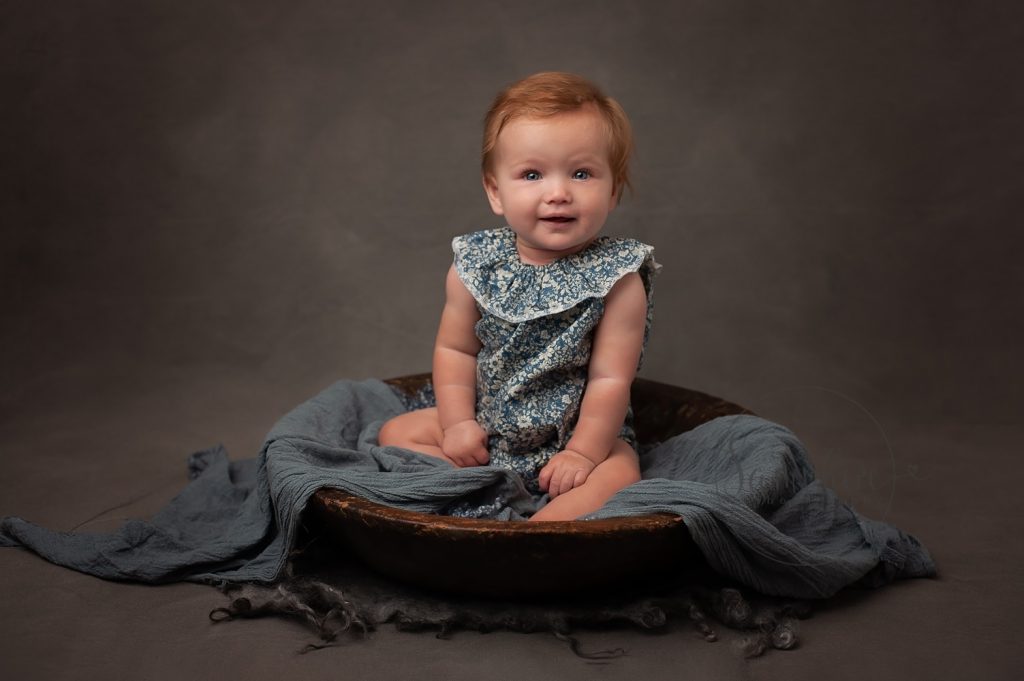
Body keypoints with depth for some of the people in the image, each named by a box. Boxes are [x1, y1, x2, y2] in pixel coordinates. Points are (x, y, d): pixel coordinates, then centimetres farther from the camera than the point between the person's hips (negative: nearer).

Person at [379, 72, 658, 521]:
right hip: (486, 425, 4)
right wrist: (457, 423, -8)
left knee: (619, 477, -30)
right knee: (397, 433, -1)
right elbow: (455, 349, 0)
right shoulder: (476, 267, -8)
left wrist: (583, 452, -20)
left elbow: (610, 378, -17)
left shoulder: (617, 278, -17)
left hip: (579, 432, -4)